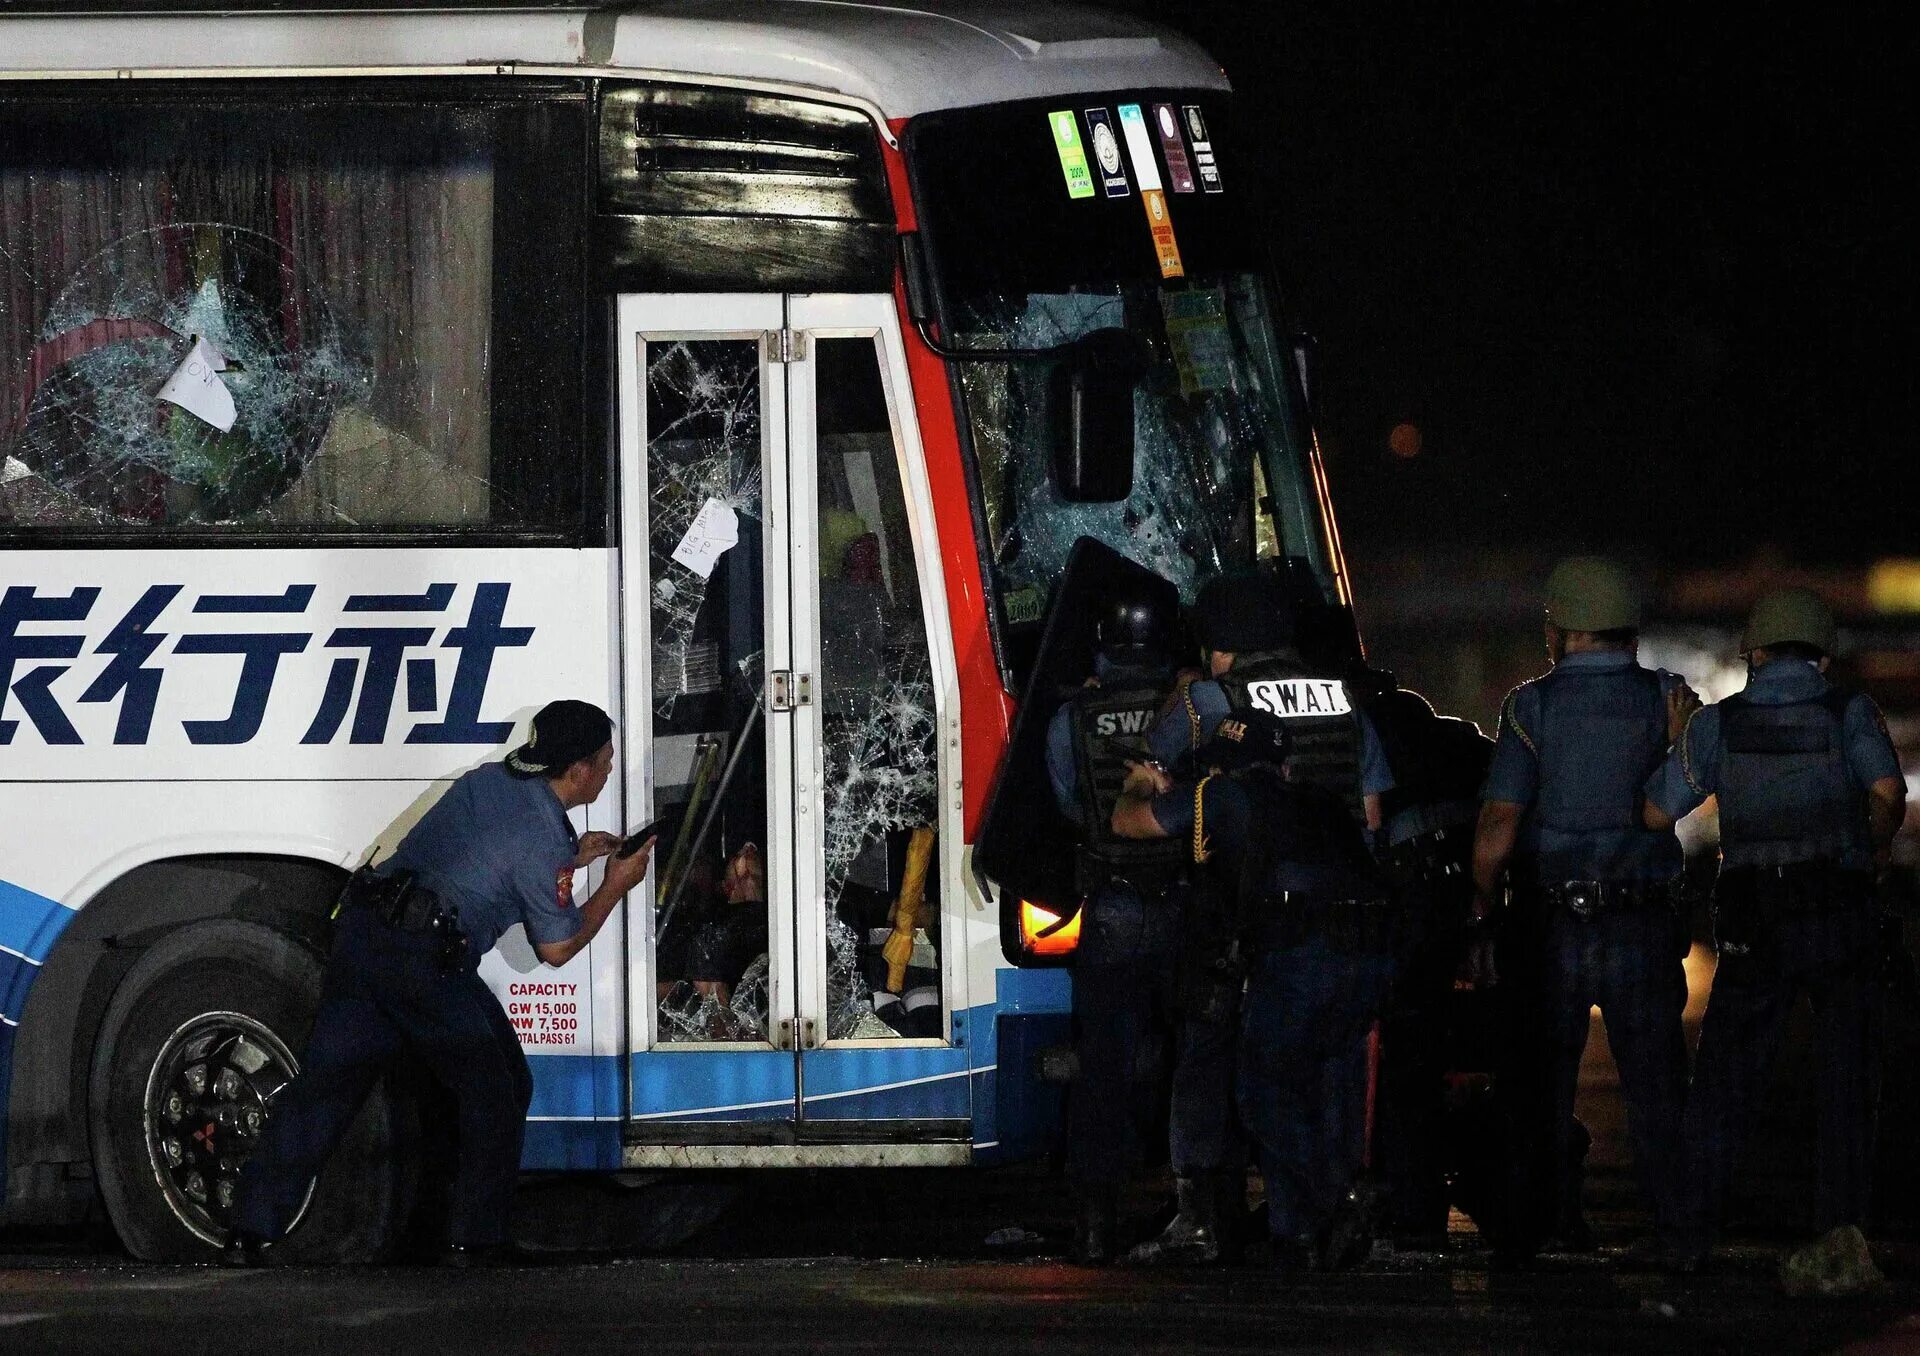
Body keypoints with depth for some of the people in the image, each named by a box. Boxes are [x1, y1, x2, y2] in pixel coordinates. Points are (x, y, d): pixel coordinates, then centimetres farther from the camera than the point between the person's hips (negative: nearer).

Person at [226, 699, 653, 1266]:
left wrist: (572, 856, 30)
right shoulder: (544, 840, -7)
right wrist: (615, 887, 13)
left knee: (322, 1086, 7)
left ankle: (253, 1230, 2)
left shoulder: (487, 779, 15)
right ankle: (475, 1237, 12)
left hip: (361, 931, 7)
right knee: (495, 1091, 11)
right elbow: (556, 948, 2)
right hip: (426, 961, -7)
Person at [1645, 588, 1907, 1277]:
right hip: (1840, 921, -1)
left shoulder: (1720, 722, 5)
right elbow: (1886, 789, -14)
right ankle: (1842, 1226, -3)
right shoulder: (1849, 711, 2)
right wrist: (1878, 845, 5)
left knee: (1721, 1086, 8)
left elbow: (1655, 813, 0)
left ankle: (1689, 1235, 5)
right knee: (1846, 1083, 6)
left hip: (1753, 929, 1)